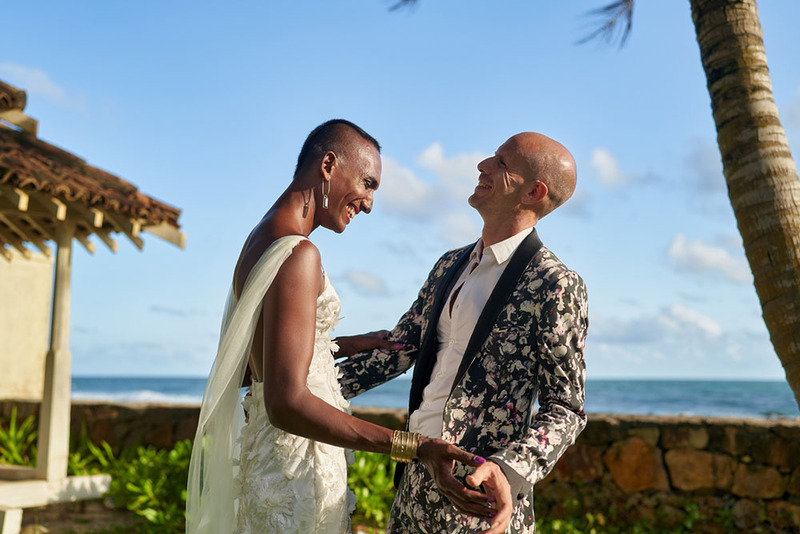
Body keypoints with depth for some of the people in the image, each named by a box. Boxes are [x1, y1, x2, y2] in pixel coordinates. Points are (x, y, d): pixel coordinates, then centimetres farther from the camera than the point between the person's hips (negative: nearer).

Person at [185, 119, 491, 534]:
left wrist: (359, 343, 24)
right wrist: (414, 448, -35)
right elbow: (286, 402, -30)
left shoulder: (261, 238, 8)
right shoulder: (296, 253, -23)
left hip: (263, 443, 10)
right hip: (298, 460, -10)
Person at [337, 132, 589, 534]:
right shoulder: (450, 266, 12)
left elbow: (565, 408, -11)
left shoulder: (555, 286, -11)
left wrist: (509, 471, -28)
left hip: (477, 491, -7)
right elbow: (398, 350, 15)